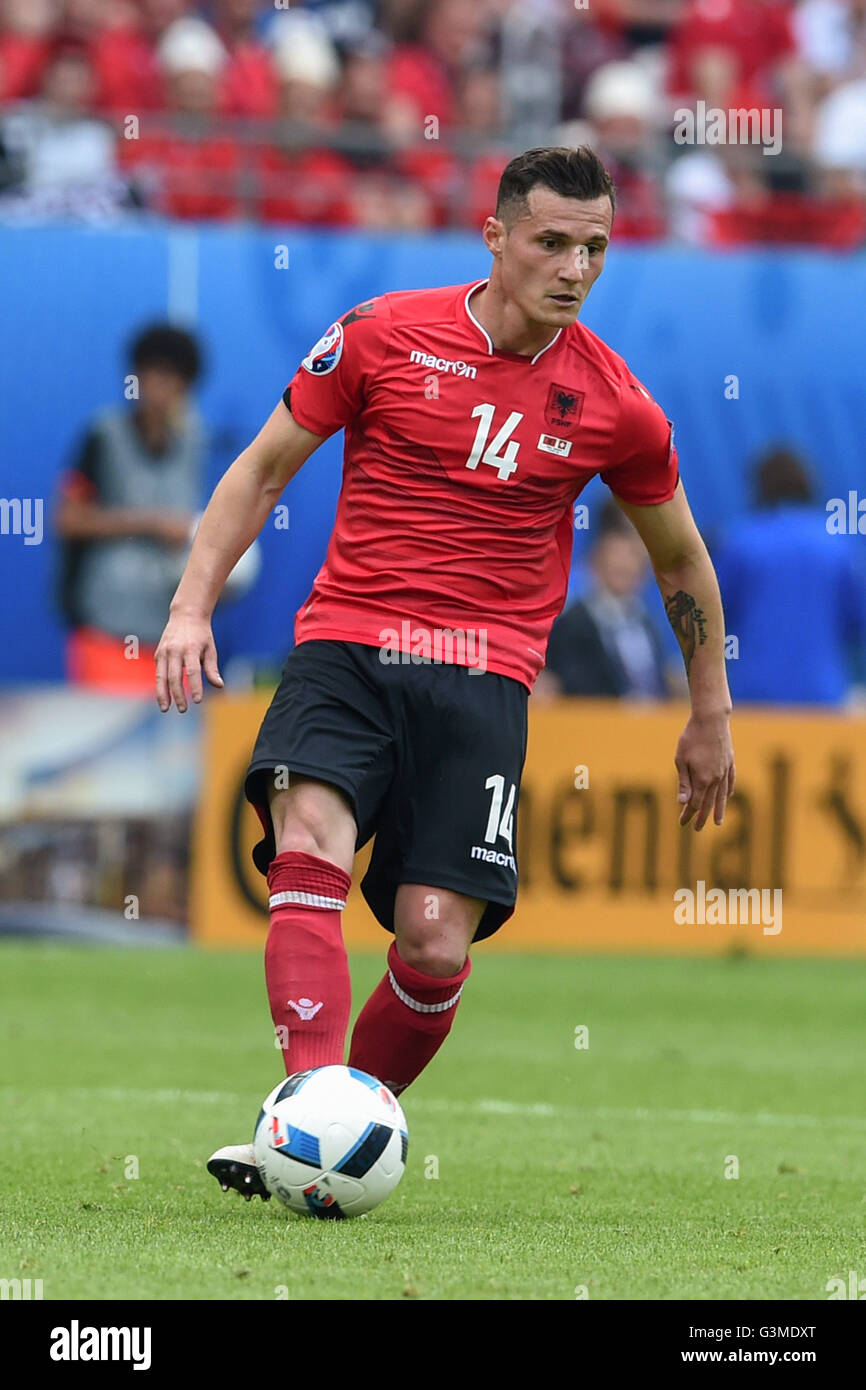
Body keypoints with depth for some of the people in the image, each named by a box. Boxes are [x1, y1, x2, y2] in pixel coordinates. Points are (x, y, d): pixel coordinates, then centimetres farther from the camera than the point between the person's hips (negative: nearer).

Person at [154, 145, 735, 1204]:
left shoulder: (614, 406, 5)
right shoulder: (382, 335, 0)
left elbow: (680, 559, 21)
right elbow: (263, 470, 10)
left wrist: (710, 715, 25)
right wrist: (193, 606, 0)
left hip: (482, 679, 1)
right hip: (343, 649, -1)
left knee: (436, 940, -14)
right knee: (310, 844, -28)